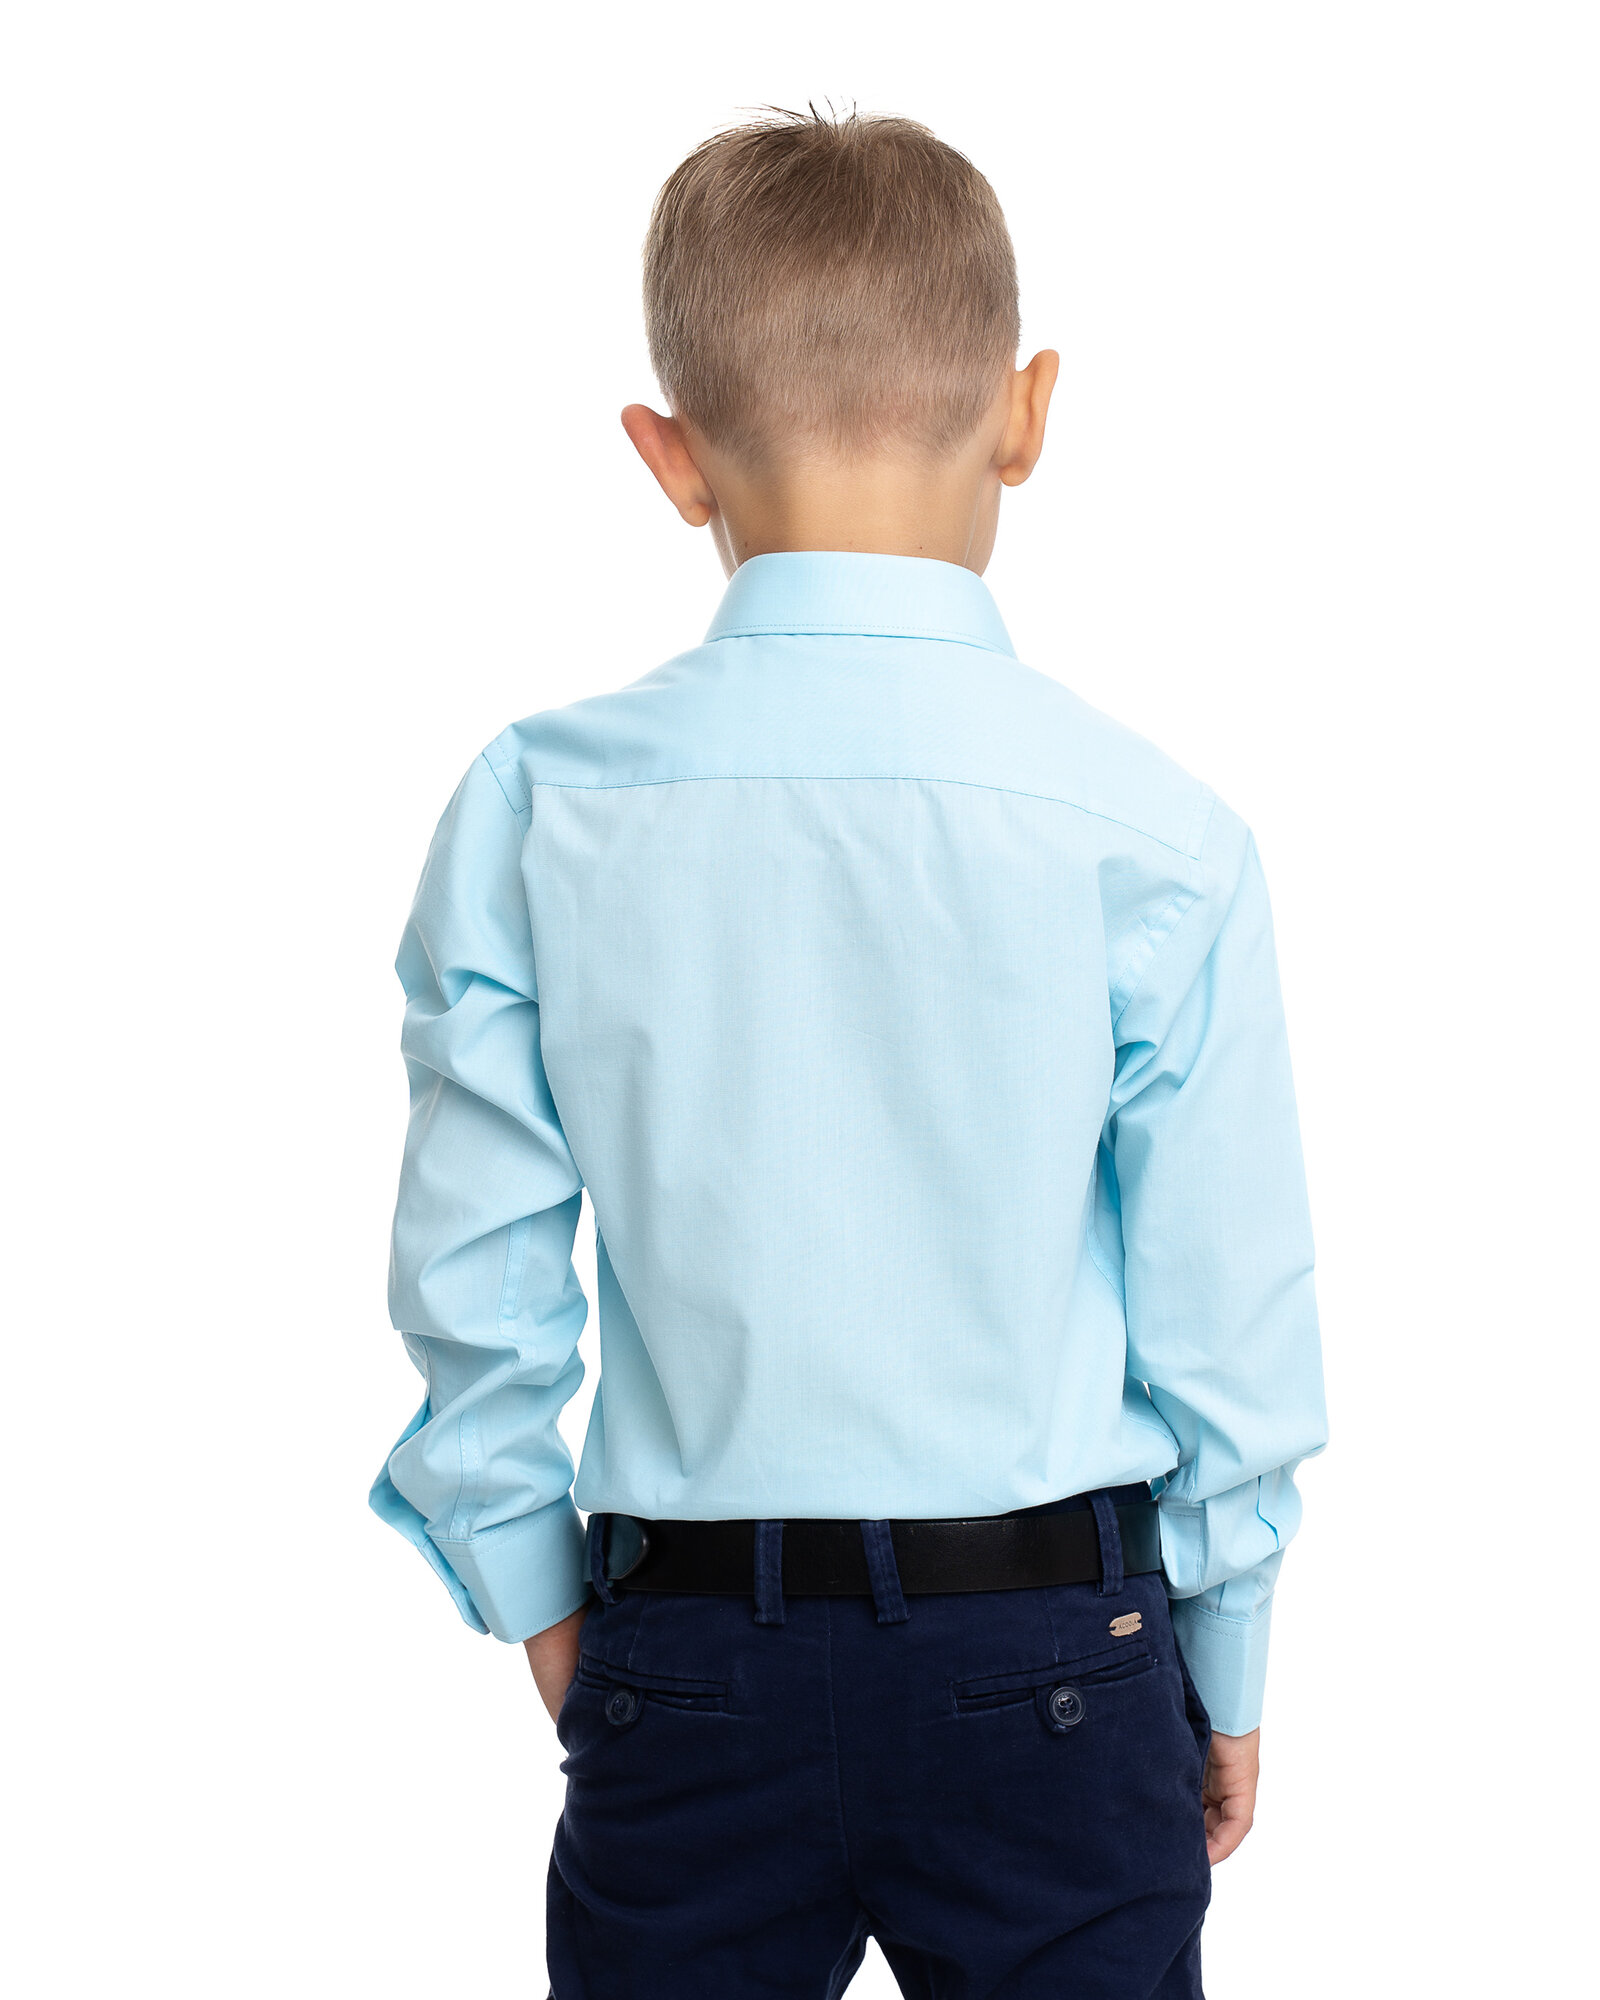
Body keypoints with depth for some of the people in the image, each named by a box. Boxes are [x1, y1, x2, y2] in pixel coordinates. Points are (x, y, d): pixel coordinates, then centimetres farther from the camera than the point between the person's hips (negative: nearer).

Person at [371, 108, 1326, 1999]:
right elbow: (1230, 1311, -5)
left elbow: (470, 1273, -1)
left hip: (683, 1654, 1)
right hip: (1051, 1640, -1)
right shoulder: (1152, 832, -11)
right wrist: (1226, 1670, 10)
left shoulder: (533, 810, -7)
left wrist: (539, 1598, 14)